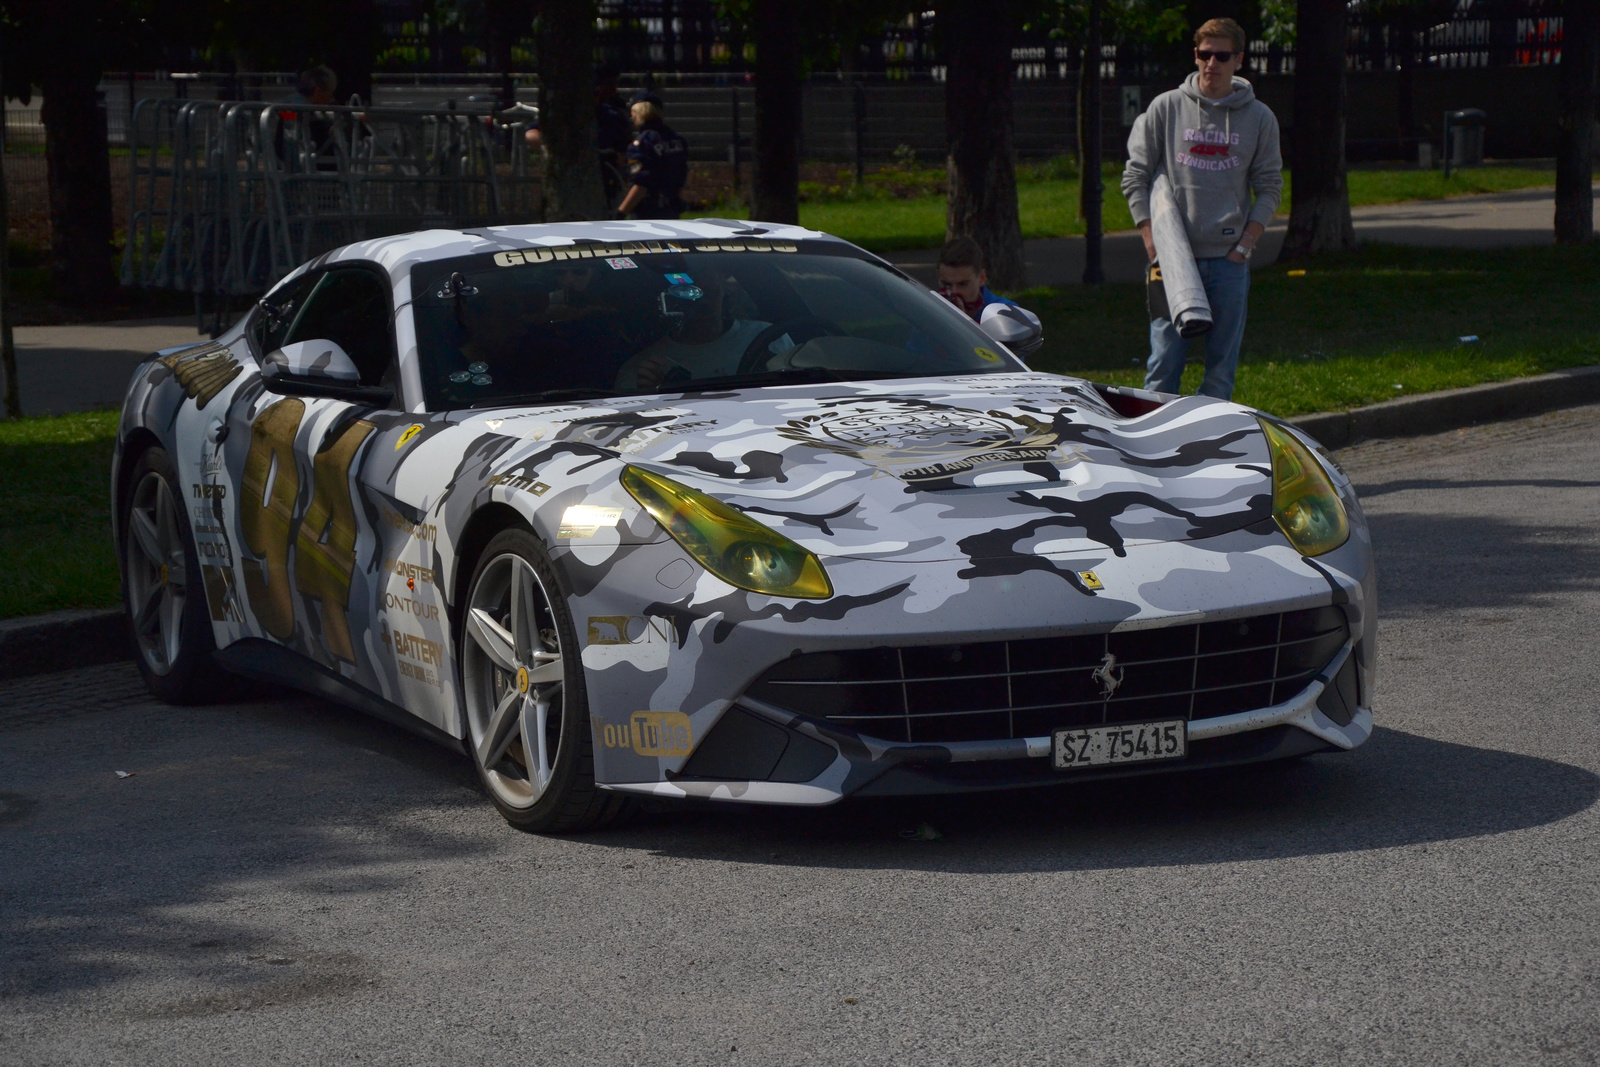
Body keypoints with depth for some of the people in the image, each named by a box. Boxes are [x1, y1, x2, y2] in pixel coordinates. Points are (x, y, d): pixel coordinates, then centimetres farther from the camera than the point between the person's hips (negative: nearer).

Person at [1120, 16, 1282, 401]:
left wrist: (1245, 244, -4)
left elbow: (1269, 188, 8)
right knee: (1164, 360, -4)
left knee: (1222, 362, 3)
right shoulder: (1166, 108, 3)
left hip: (1230, 260, 1)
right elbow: (1135, 177, 5)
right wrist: (1152, 240, -5)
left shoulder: (1259, 117, 6)